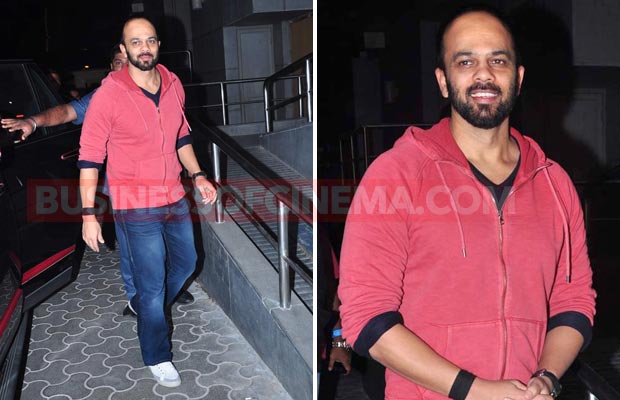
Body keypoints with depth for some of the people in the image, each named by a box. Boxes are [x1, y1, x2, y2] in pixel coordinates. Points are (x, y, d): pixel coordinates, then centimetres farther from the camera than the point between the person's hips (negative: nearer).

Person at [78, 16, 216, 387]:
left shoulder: (174, 84, 0)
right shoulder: (108, 95, -16)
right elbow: (89, 158, -12)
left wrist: (198, 175, 8)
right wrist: (89, 214, -14)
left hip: (174, 197, 6)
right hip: (136, 205, -6)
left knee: (186, 262, 23)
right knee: (152, 282, 3)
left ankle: (144, 305, 51)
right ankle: (158, 356, 26)